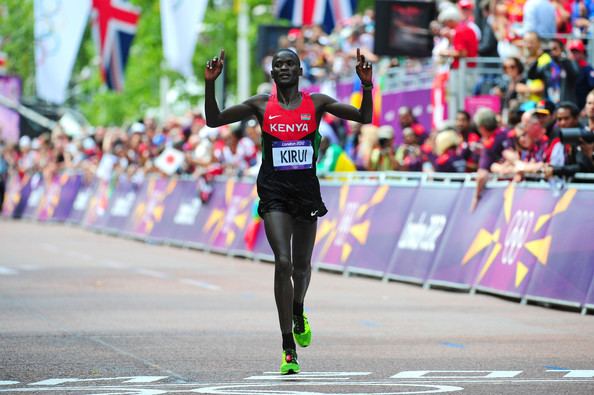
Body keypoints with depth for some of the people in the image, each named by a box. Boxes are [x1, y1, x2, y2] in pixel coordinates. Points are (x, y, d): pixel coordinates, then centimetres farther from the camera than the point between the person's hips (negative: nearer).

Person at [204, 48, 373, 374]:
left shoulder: (317, 103, 4)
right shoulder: (261, 105, 4)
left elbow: (364, 118, 1)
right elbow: (213, 121, 3)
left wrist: (366, 85, -14)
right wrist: (209, 84, -10)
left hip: (307, 189, 2)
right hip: (274, 191, -2)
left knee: (302, 267, 12)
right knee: (283, 262, -15)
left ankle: (298, 314, 48)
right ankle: (288, 348, -12)